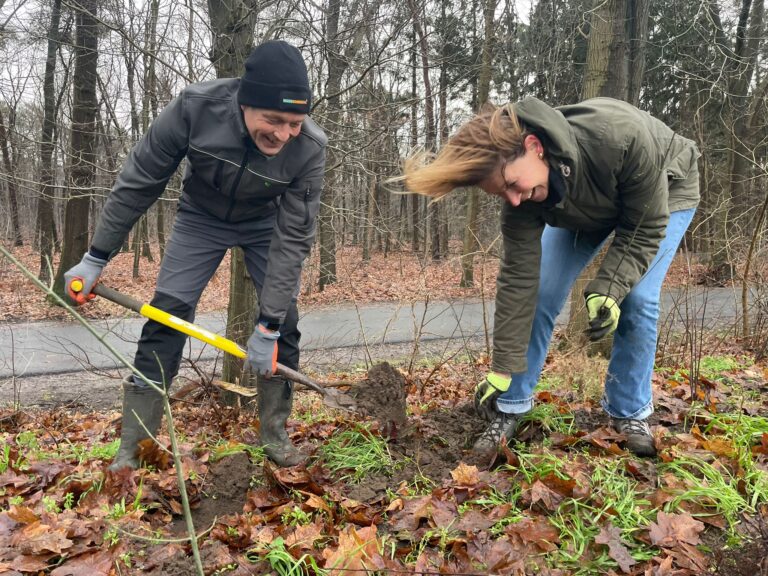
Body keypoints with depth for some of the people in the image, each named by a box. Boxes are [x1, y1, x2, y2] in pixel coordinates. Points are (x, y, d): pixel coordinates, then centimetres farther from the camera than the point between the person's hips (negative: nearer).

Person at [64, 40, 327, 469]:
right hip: (202, 216, 0)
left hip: (265, 223, 1)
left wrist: (268, 327, -28)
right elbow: (138, 183, -19)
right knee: (167, 315, -8)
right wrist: (96, 258, -13)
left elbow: (293, 238, -27)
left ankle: (275, 436, 12)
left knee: (284, 324, -7)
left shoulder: (309, 148, -32)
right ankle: (133, 447, 1)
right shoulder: (195, 107, -32)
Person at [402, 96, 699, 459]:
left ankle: (629, 414, 2)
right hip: (582, 208, 3)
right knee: (538, 294, -10)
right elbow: (518, 278, -26)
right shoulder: (521, 196, -31)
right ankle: (511, 408, 4)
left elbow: (645, 228, -30)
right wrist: (501, 372, -24)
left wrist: (607, 290, -42)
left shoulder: (622, 136, -44)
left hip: (664, 193, -2)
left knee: (637, 299, -19)